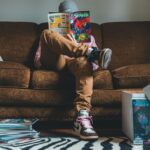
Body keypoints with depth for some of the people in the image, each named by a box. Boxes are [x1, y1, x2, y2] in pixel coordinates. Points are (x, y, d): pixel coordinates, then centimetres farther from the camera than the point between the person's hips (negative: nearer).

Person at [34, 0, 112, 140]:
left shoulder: (87, 36, 33)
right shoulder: (51, 35, 33)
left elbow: (95, 63, 15)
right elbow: (37, 61, 18)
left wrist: (77, 47, -3)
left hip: (74, 61, 0)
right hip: (53, 61, 1)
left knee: (85, 62, -40)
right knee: (47, 33, -27)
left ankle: (82, 116, -57)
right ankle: (90, 52, -40)